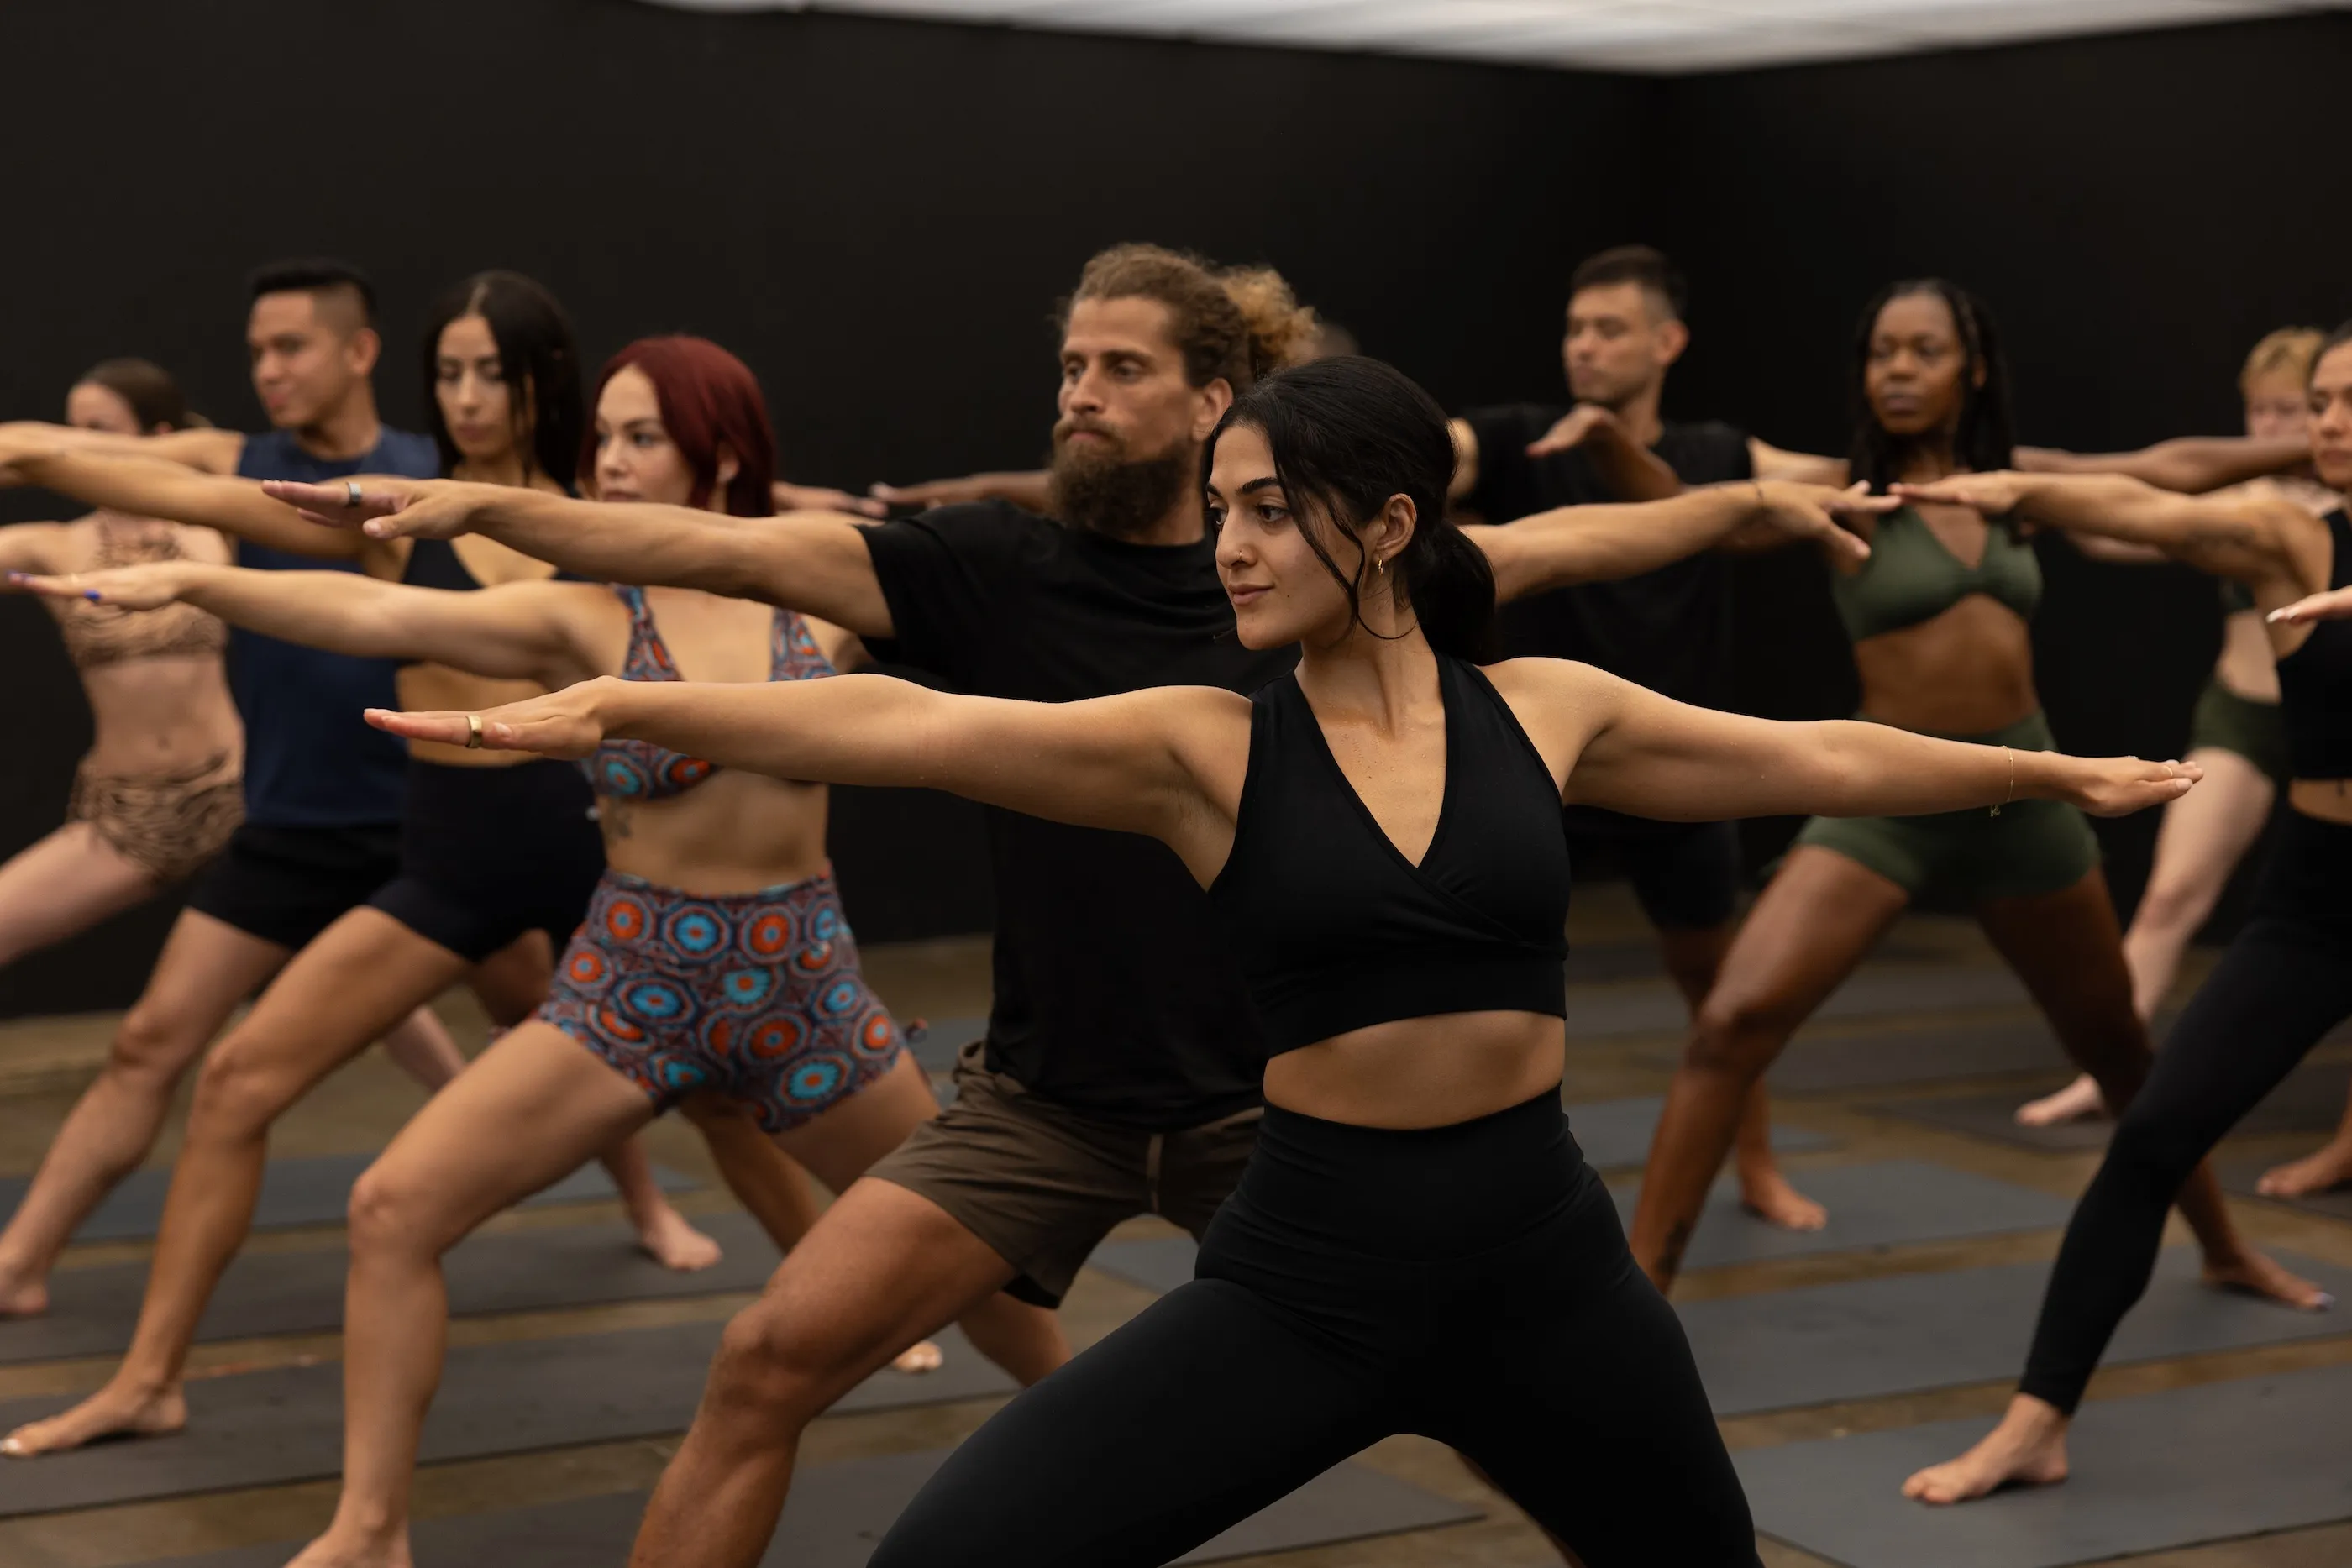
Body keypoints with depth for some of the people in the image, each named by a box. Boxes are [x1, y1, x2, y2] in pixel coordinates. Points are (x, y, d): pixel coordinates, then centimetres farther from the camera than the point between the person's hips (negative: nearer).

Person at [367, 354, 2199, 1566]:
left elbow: (1821, 760, 13)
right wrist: (617, 704, -30)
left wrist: (2054, 773, 22)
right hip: (1305, 1267, -1)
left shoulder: (1545, 707, 0)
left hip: (1542, 1255, 2)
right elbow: (908, 729, -19)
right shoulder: (1204, 745, -7)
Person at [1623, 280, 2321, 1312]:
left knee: (2117, 1045, 20)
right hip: (1886, 799, -4)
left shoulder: (2008, 482, 5)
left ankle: (2225, 1249, 43)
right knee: (1732, 1022, -22)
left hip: (2024, 797, 4)